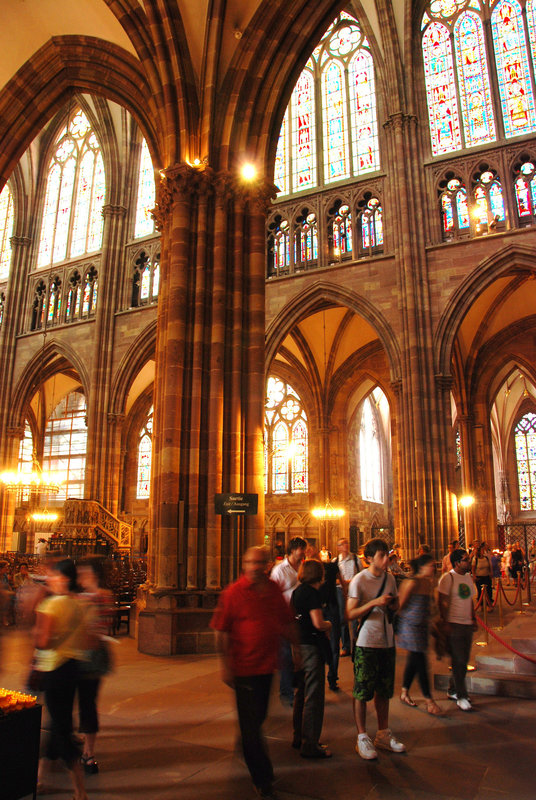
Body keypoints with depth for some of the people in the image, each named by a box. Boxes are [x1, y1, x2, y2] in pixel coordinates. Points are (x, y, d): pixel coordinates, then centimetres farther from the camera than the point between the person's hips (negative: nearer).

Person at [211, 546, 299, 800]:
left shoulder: (273, 589, 3)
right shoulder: (233, 592, -12)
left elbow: (287, 621, 15)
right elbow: (221, 631, -11)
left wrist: (296, 647, 14)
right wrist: (226, 665, -13)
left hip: (267, 665, 5)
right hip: (244, 667, -5)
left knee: (258, 717, 21)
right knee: (251, 723, 3)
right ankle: (263, 779, 16)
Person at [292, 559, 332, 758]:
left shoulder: (296, 592, 10)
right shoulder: (312, 593, -16)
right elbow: (318, 623, -22)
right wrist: (328, 624, -1)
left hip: (299, 645, 9)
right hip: (311, 646, -9)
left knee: (302, 693, 19)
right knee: (314, 697, -1)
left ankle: (299, 738, 30)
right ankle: (310, 745, 5)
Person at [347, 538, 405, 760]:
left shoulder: (390, 578, 6)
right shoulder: (359, 580, -13)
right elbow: (350, 614, -16)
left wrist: (392, 604, -4)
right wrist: (374, 603, -26)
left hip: (387, 642, 6)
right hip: (366, 643, -6)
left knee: (384, 691, 16)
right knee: (362, 692, 2)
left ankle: (383, 734, 30)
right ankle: (362, 737, 16)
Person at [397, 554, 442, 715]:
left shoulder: (428, 583, 7)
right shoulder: (412, 583, -17)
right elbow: (400, 604, -13)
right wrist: (397, 628, -10)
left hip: (422, 626, 8)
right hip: (410, 625, -8)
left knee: (414, 660, 15)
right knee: (420, 662, -4)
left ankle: (404, 693, 30)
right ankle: (429, 701, 4)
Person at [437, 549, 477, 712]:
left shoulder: (468, 578, 11)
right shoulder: (447, 578, -12)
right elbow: (442, 602, -13)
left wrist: (474, 619, 16)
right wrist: (445, 623, -17)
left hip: (467, 624, 8)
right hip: (454, 625, -7)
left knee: (463, 660, 13)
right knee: (458, 661, -3)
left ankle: (452, 691, 27)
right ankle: (461, 697, 6)